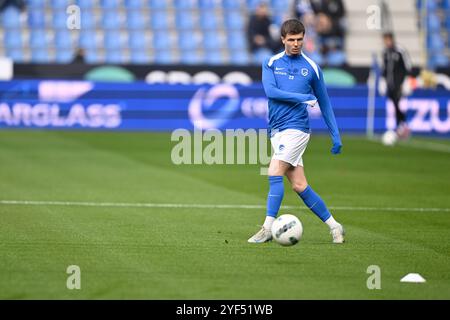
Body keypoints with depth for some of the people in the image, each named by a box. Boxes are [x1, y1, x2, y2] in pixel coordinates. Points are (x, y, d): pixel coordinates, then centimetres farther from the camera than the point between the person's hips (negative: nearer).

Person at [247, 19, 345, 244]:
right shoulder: (271, 63, 8)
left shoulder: (311, 67, 4)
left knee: (274, 173, -17)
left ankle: (268, 227, -14)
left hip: (295, 129, -3)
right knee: (299, 185, 2)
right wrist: (301, 97, -17)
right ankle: (333, 225, 12)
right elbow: (270, 91, -9)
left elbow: (324, 102, 12)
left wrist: (335, 135, 12)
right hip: (277, 131, 3)